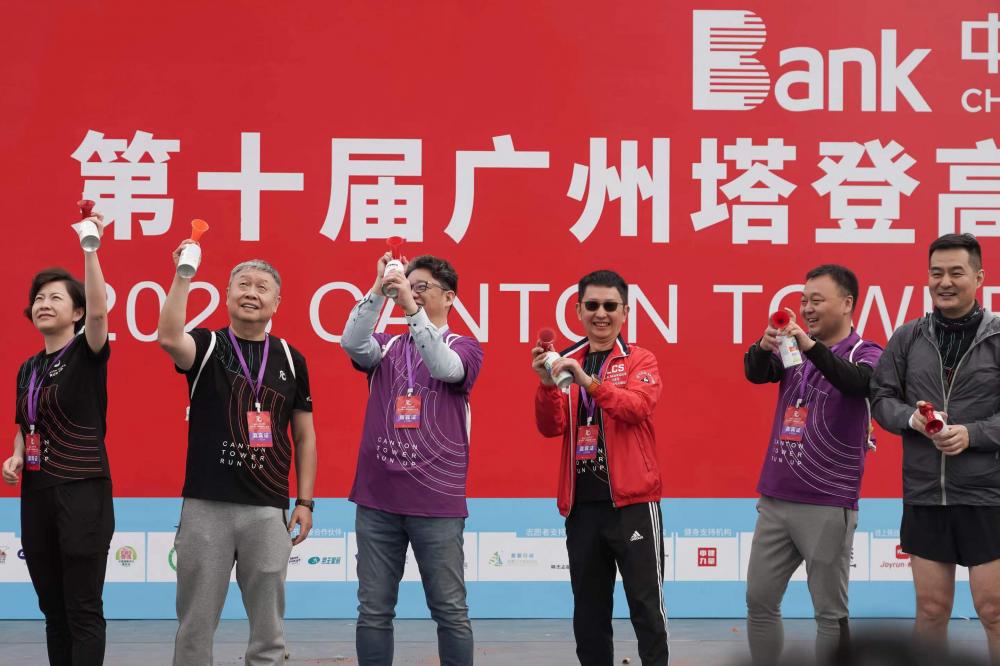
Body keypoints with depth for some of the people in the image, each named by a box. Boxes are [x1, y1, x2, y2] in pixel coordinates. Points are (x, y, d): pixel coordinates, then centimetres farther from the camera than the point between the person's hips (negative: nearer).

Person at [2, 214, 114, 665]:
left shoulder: (87, 355, -6)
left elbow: (99, 311, -26)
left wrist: (90, 248, -34)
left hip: (82, 492, -7)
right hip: (37, 493, 7)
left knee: (83, 609, -5)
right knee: (52, 607, 11)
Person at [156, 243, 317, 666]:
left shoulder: (290, 359, 8)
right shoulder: (207, 346, 1)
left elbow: (304, 435, 12)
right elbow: (168, 337, -23)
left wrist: (305, 501, 5)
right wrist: (183, 275, -27)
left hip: (268, 509, 2)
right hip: (206, 505, -2)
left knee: (268, 625, 7)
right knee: (196, 622, 4)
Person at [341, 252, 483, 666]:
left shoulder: (465, 347, 5)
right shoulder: (385, 347, 12)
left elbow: (445, 368, -18)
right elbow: (352, 343, -9)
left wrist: (412, 307, -26)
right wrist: (379, 290, -20)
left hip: (437, 501, -2)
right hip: (377, 498, 3)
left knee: (450, 610, 1)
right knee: (373, 611, 5)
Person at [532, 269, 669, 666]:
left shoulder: (640, 360, 0)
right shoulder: (567, 363, 10)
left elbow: (638, 407, -19)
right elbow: (551, 428, 1)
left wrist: (588, 381, -31)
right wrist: (548, 384, -16)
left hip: (632, 500, -4)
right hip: (582, 503, 4)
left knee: (645, 601, -2)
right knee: (588, 607, 10)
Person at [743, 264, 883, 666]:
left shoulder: (866, 354, -4)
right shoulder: (795, 352, 11)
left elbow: (857, 383, -26)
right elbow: (756, 374, -6)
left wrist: (812, 347, -42)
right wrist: (763, 347, -29)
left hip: (828, 505, -6)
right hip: (775, 500, 6)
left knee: (830, 613, 0)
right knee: (759, 601, 9)